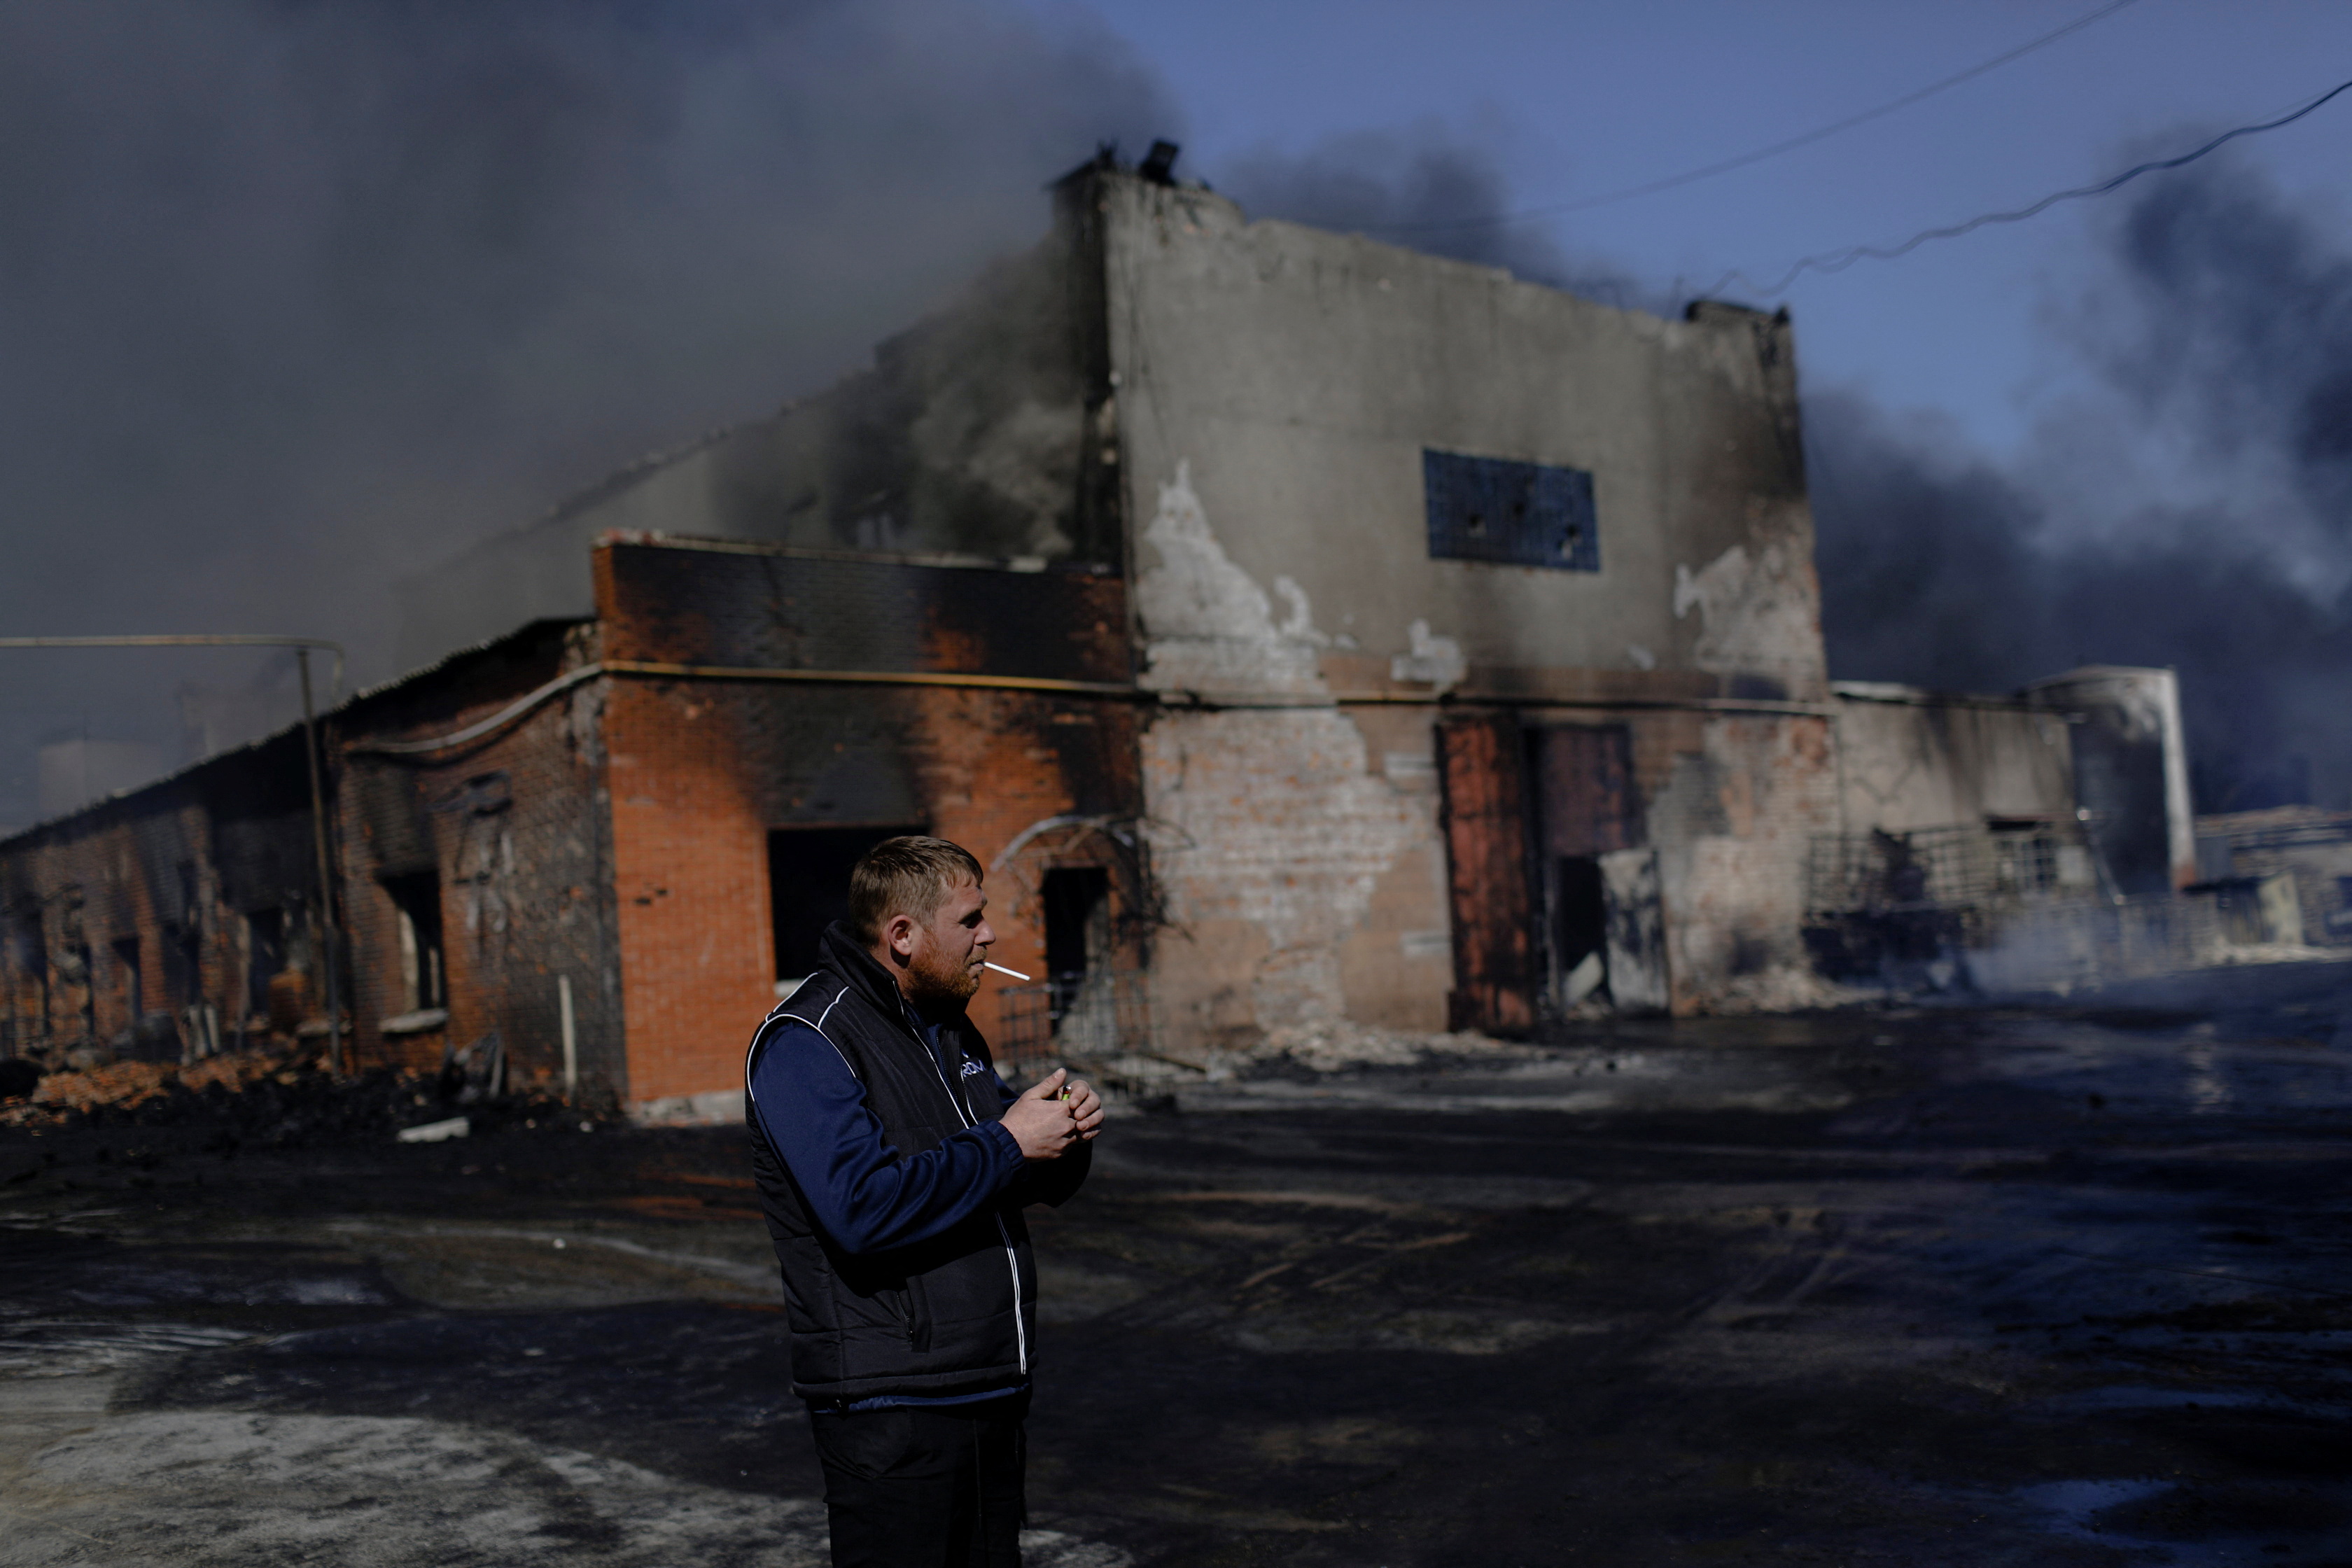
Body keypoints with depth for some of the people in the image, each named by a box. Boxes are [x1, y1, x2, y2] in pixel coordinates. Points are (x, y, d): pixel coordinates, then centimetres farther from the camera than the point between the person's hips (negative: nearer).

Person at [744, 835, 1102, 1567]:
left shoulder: (951, 1031, 15)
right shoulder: (804, 1045, -14)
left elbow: (1035, 1181, 22)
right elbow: (864, 1210, -27)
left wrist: (1067, 1132, -2)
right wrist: (1007, 1144, -20)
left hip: (995, 1391, 9)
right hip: (891, 1410, -9)